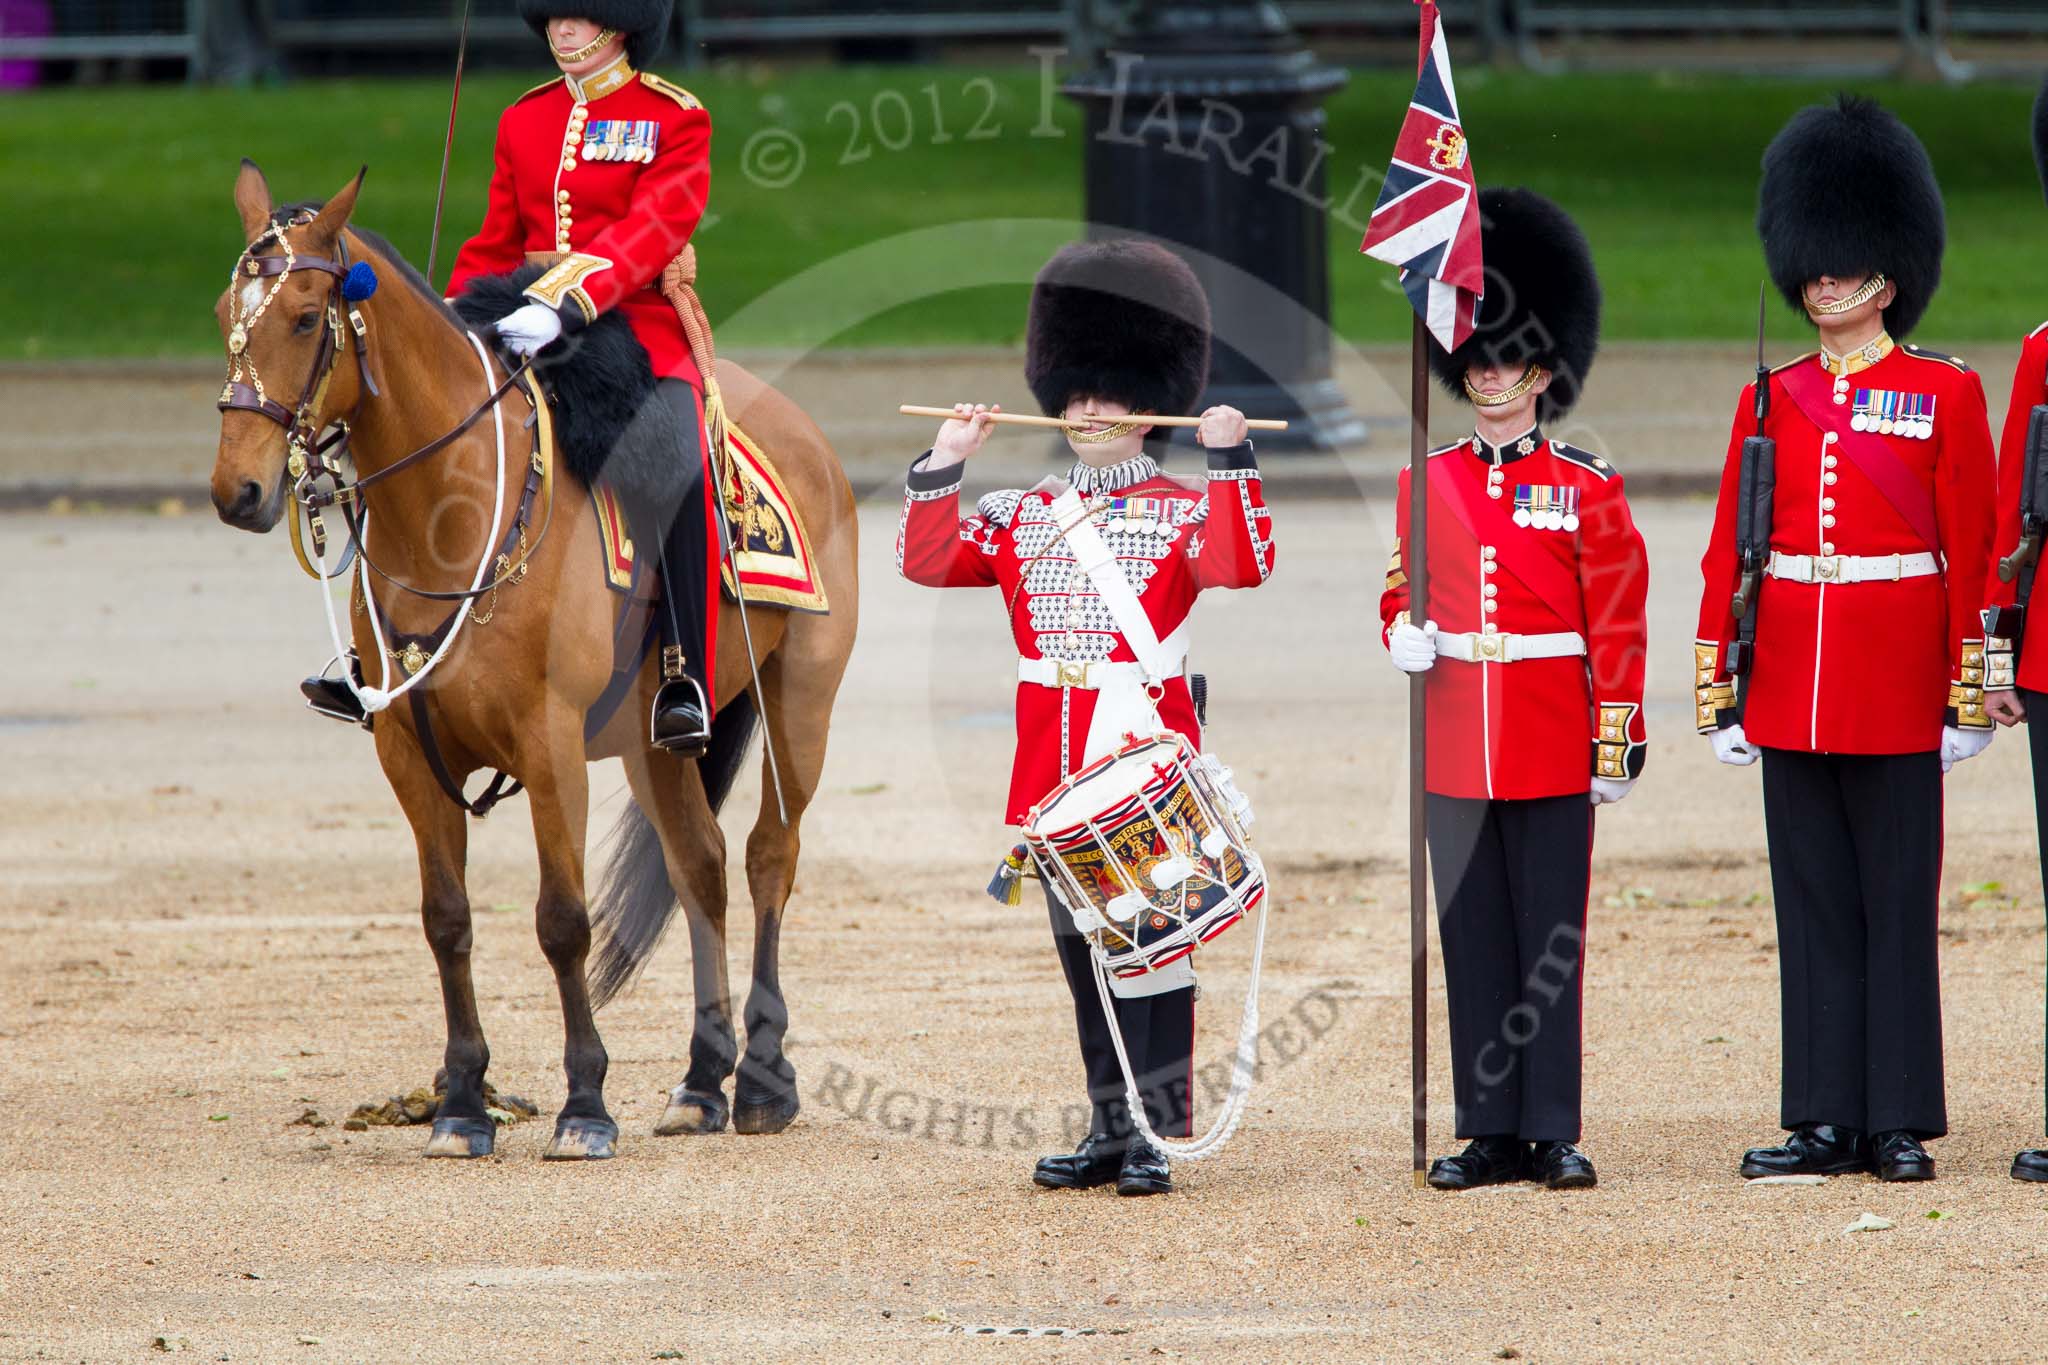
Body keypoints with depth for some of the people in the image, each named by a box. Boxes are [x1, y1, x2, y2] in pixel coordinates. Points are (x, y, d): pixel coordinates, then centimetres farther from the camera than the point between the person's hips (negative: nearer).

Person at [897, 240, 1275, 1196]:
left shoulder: (1186, 509, 0)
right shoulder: (1021, 515, 14)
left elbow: (1243, 565, -17)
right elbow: (927, 561, 8)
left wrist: (1230, 459, -21)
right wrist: (945, 462, 1)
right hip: (1054, 769, 5)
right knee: (1081, 947, 9)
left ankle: (1156, 1136, -2)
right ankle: (1110, 1131, 16)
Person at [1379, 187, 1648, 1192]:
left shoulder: (1586, 487, -1)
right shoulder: (1426, 483, 8)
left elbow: (1618, 621, -2)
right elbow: (1400, 585, 18)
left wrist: (1619, 739, -6)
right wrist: (1402, 630, -5)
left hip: (1552, 747, -3)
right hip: (1456, 742, 3)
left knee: (1550, 934, -1)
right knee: (1473, 932, 4)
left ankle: (1554, 1133, 2)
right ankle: (1491, 1132, 9)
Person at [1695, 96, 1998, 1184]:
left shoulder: (1945, 393, 0)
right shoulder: (1772, 399, 9)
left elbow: (1972, 554, -2)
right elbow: (1727, 554, 10)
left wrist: (1967, 696, -6)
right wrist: (1720, 696, 6)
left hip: (1894, 687, -3)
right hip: (1790, 688, 4)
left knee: (1896, 905, 0)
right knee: (1814, 907, 5)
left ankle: (1901, 1124, 3)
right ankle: (1828, 1122, 8)